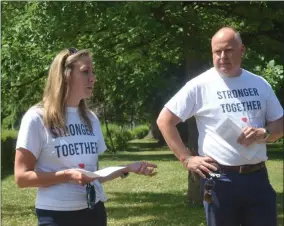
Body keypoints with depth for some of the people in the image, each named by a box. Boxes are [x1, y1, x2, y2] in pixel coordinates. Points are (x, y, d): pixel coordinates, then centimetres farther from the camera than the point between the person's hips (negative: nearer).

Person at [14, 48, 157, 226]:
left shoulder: (90, 118, 9)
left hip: (94, 210, 5)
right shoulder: (37, 118, -8)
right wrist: (67, 175, -20)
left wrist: (128, 169, 0)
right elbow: (22, 177, -10)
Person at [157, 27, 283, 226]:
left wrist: (264, 133, -10)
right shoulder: (200, 85, -4)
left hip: (258, 177, 4)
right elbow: (165, 120, -3)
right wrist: (187, 159, -8)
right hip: (220, 179, -3)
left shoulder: (260, 84, 8)